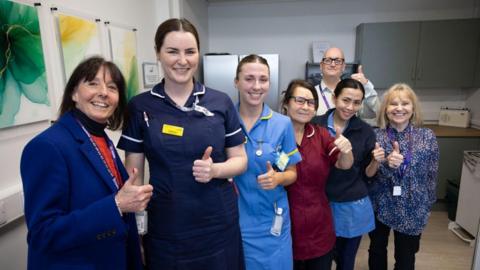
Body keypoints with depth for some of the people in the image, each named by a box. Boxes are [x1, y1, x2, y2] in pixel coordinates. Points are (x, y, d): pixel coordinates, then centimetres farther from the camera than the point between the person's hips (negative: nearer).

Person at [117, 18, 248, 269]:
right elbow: (134, 173, 1)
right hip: (165, 228, 0)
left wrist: (214, 169, -18)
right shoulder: (139, 107, -4)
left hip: (219, 224, 1)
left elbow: (240, 160, 2)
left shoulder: (221, 102, -3)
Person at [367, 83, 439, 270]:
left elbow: (432, 175, 1)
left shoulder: (427, 137, -6)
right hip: (379, 206, 0)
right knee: (376, 250, 20)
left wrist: (426, 205, 5)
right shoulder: (375, 136, -8)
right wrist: (386, 164, -28)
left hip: (412, 210, 0)